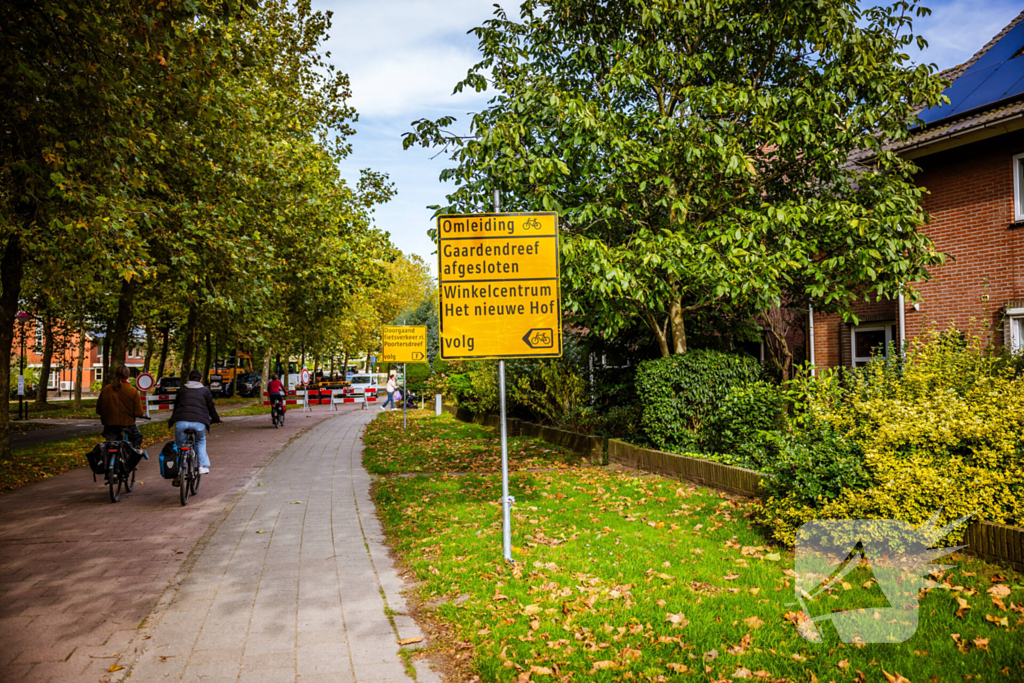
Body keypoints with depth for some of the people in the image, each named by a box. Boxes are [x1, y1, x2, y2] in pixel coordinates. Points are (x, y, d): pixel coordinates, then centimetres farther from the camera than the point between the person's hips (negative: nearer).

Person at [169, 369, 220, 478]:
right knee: (201, 441, 26)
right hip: (199, 423, 0)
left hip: (181, 421, 0)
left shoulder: (181, 389, 19)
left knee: (179, 448, 15)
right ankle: (203, 466, 15)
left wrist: (172, 420, 42)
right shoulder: (205, 391, 15)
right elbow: (211, 407, 19)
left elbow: (176, 406, 27)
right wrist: (216, 419, 36)